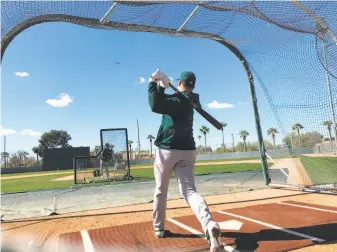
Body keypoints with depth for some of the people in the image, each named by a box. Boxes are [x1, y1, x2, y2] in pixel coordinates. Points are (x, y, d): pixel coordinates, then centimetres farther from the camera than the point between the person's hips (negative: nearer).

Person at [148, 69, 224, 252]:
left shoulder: (177, 99, -11)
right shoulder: (193, 100, 13)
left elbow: (155, 105, -26)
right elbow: (166, 102, 20)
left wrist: (153, 84, -14)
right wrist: (163, 86, 6)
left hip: (167, 149, -5)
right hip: (187, 151, 5)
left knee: (160, 191, 13)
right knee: (189, 190, -3)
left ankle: (159, 228, 26)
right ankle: (209, 225, -28)